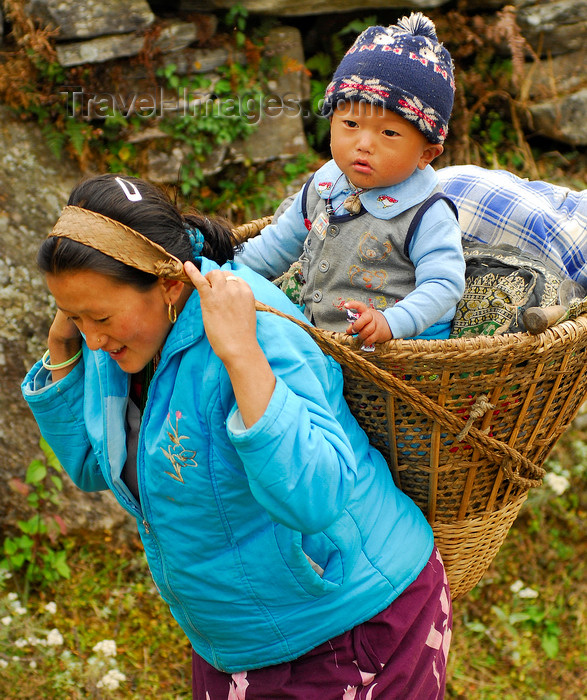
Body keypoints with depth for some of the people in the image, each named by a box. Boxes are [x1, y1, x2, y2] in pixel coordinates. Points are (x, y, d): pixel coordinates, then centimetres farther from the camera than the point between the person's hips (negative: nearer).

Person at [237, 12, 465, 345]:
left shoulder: (427, 216, -17)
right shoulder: (325, 186, 4)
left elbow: (443, 285, -23)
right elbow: (282, 241, 19)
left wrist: (391, 322, -38)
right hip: (313, 330, 7)